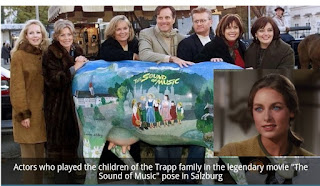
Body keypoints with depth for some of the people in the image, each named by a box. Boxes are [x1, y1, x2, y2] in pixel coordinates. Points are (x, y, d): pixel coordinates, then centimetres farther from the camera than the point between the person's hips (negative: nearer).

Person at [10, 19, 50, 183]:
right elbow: (17, 87, -11)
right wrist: (23, 113, -16)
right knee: (29, 155, -2)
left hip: (42, 110, 6)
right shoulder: (19, 55, -7)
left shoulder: (44, 55, 11)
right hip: (27, 112, -6)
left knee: (40, 153, 12)